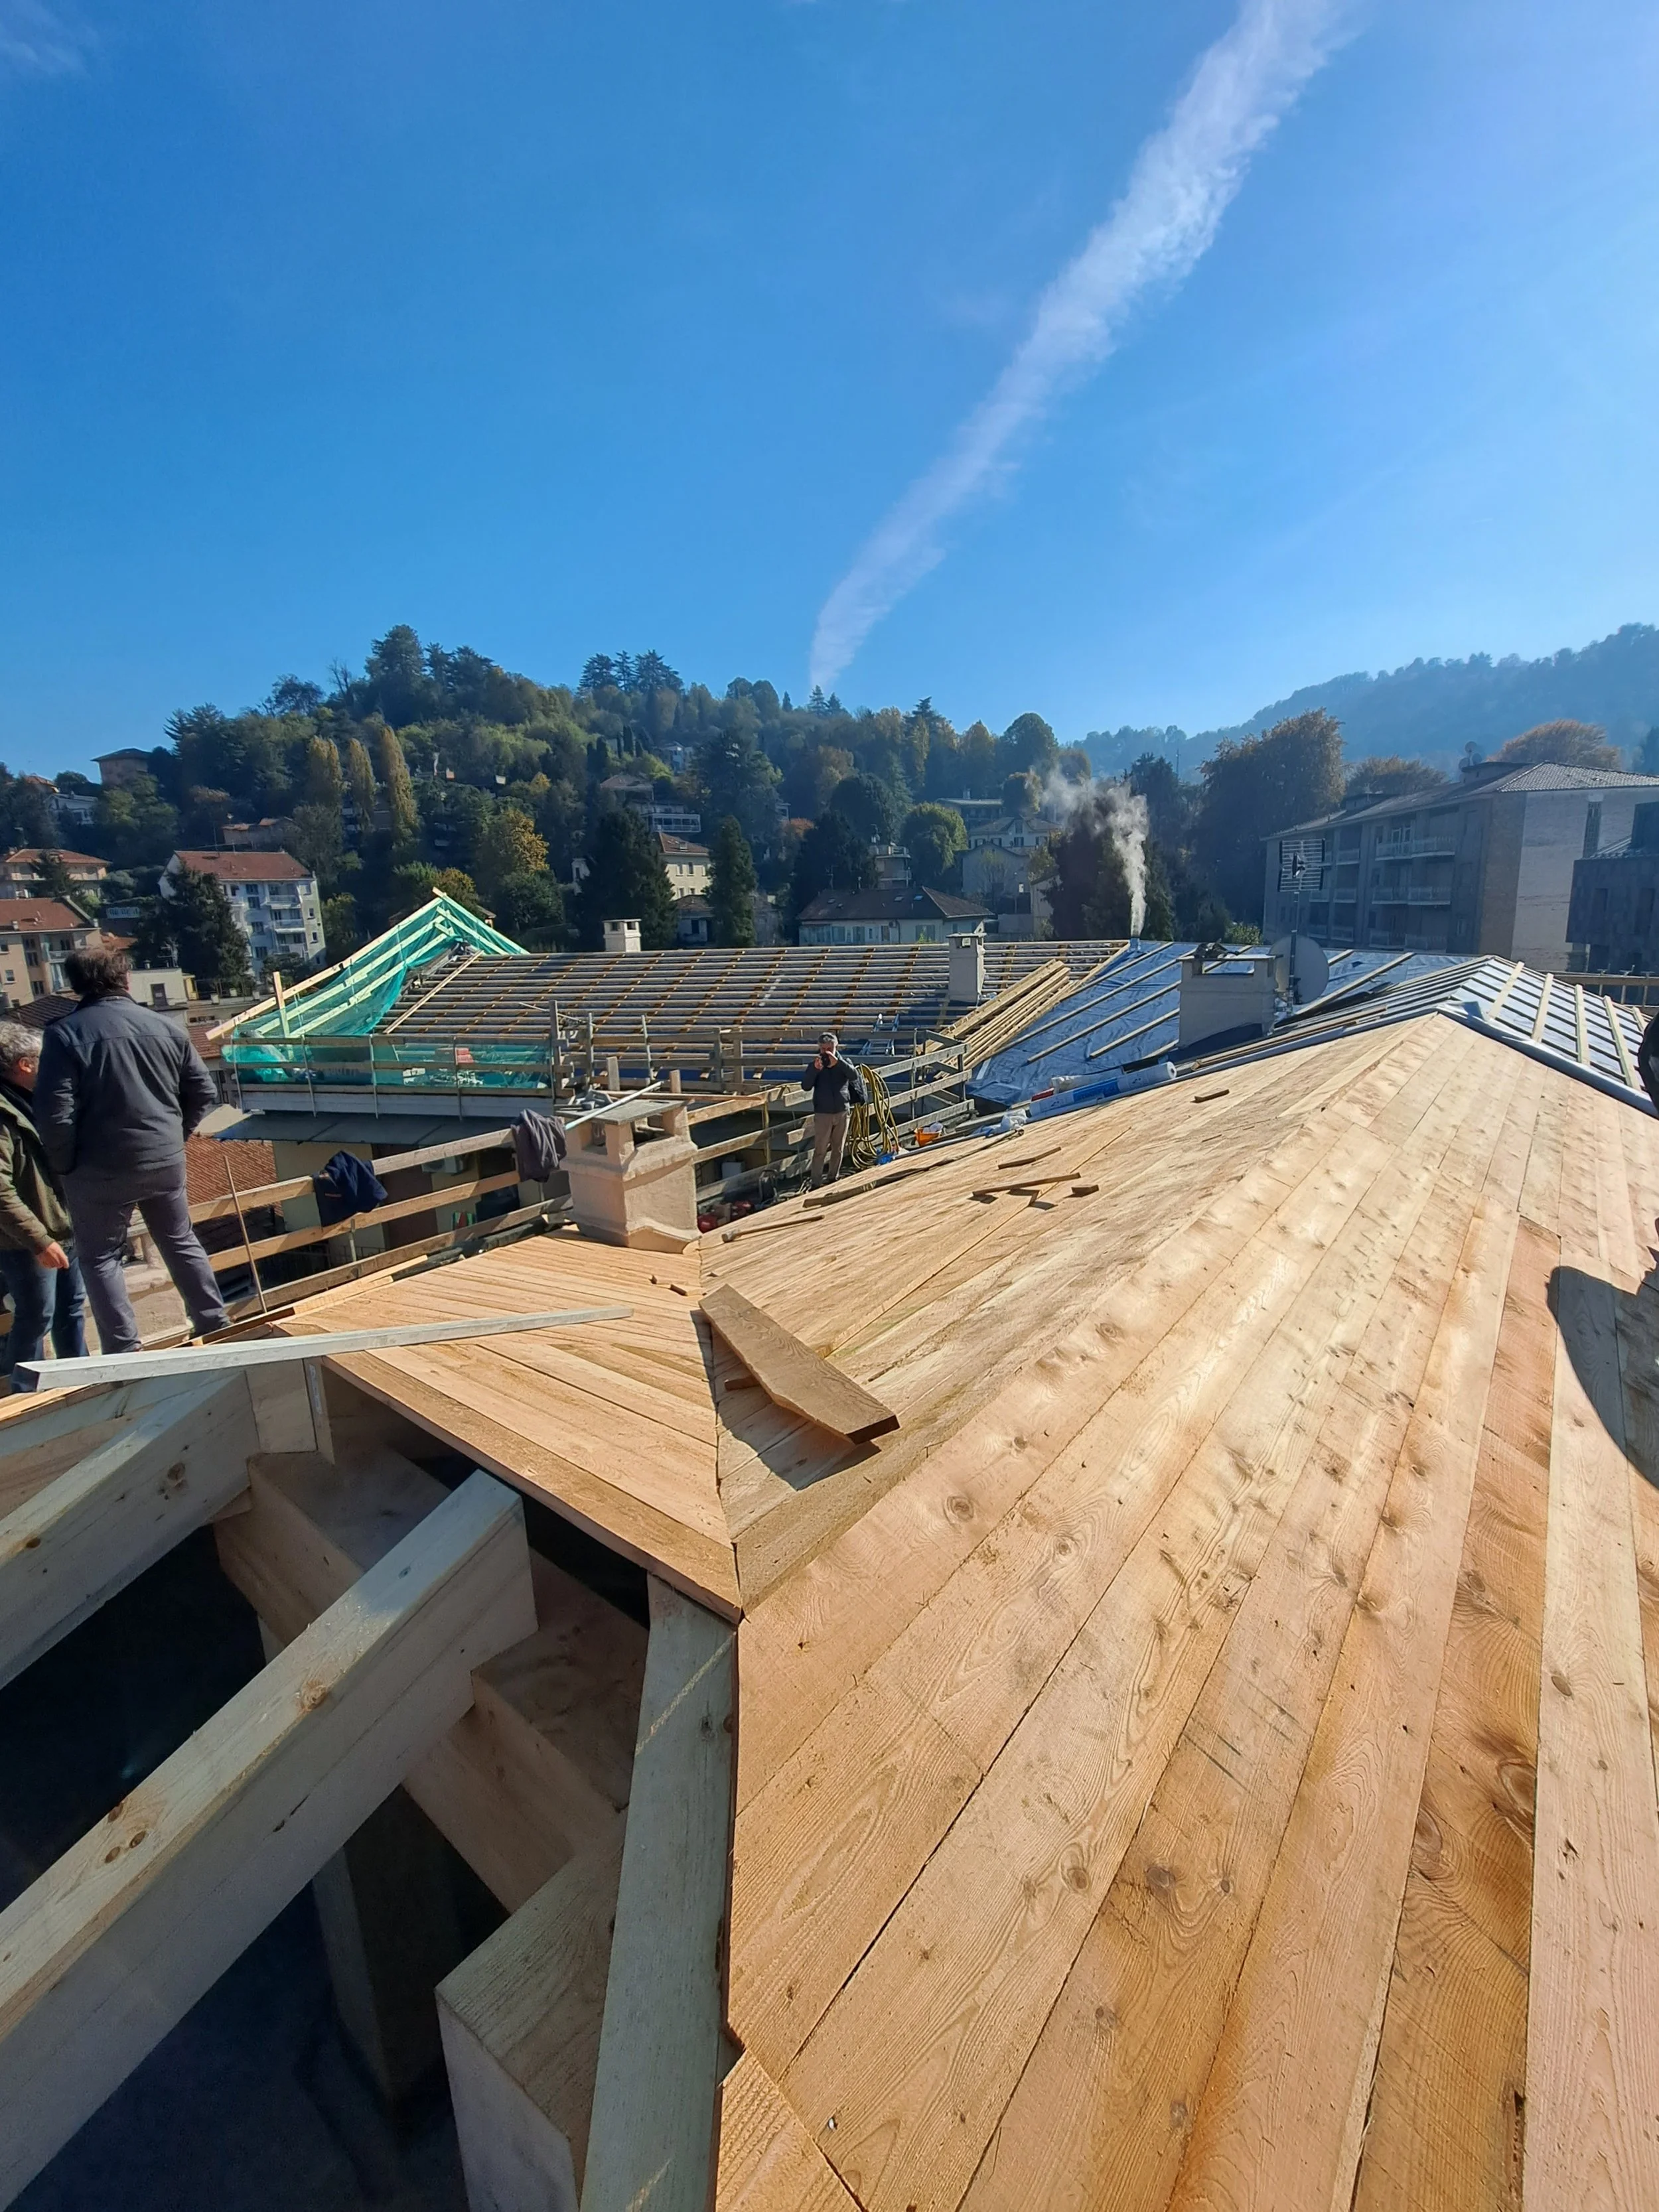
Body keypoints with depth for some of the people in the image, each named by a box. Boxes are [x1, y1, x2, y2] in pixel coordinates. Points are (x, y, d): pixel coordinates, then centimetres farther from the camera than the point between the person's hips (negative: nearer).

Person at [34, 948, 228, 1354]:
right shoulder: (165, 1026, 2)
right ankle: (215, 1326, 23)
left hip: (101, 1170, -4)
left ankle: (125, 1353, 10)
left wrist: (66, 1165, -2)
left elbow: (55, 1115, -16)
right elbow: (203, 1093, 6)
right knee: (182, 1243, 18)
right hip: (167, 1163, 4)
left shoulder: (65, 1034, -11)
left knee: (101, 1259, 10)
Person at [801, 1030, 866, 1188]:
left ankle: (833, 1178, 27)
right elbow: (806, 1086, -11)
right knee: (820, 1150, -5)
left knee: (838, 1149, 12)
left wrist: (837, 1062, -28)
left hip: (842, 1112, 2)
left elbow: (855, 1076, -17)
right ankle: (815, 1182, -2)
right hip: (822, 1114, -2)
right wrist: (815, 1069, -25)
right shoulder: (816, 1064, 1)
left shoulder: (844, 1063, 3)